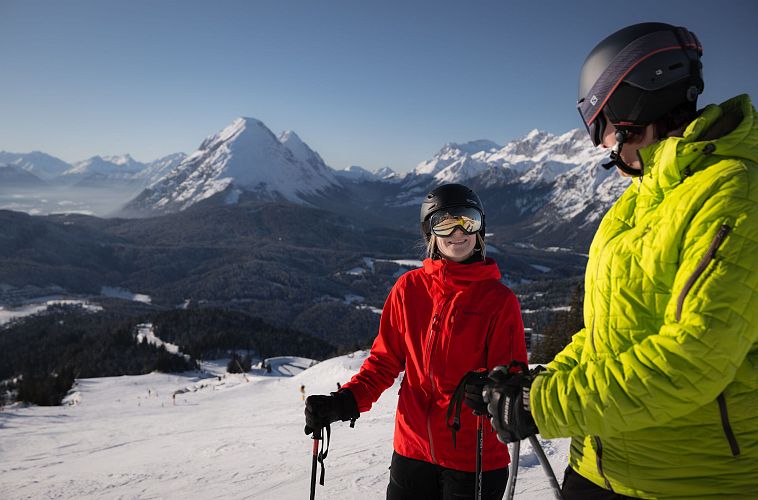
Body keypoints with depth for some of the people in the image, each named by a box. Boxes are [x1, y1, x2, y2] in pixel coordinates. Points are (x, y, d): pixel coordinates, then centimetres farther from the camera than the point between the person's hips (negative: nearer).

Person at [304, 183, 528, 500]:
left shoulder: (499, 299, -8)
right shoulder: (409, 289, -2)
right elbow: (385, 360, 5)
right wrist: (344, 402, -8)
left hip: (474, 458, -2)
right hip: (412, 448, 2)